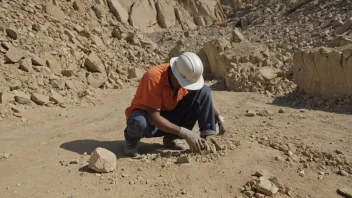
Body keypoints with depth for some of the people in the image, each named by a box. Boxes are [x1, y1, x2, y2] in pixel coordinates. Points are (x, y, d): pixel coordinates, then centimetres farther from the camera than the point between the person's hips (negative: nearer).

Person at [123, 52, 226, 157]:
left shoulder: (188, 77, -12)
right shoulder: (154, 77, -30)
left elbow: (204, 98, 6)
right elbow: (154, 118, -32)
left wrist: (219, 117, -9)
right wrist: (184, 132, -34)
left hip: (170, 116, 5)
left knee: (204, 91, -11)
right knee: (140, 123, -44)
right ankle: (131, 141, -5)